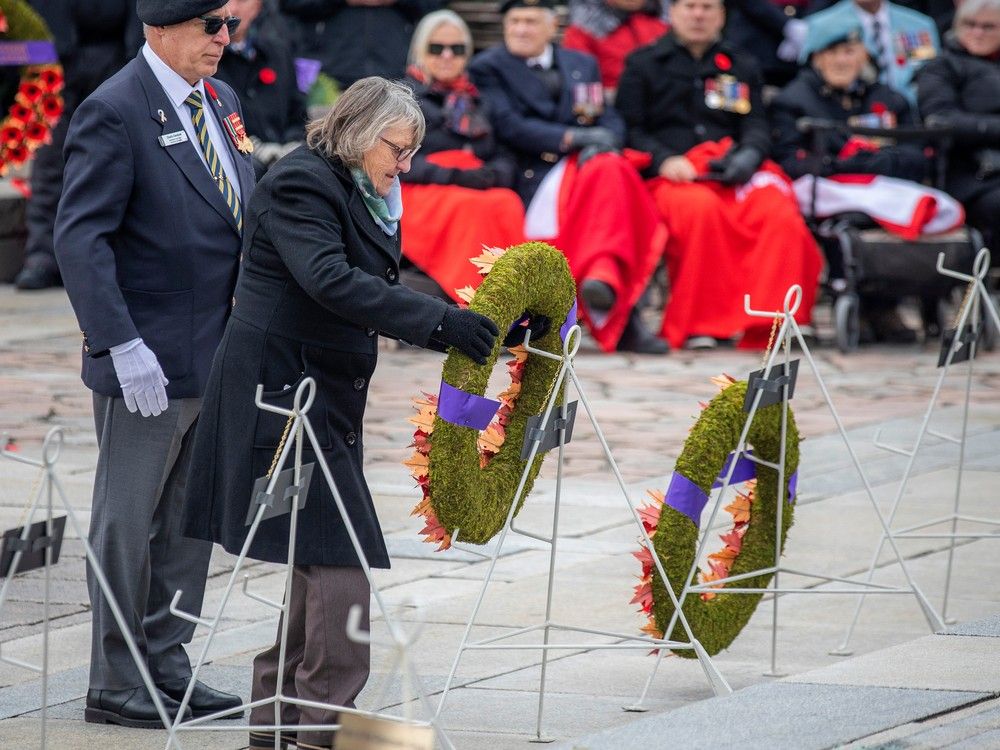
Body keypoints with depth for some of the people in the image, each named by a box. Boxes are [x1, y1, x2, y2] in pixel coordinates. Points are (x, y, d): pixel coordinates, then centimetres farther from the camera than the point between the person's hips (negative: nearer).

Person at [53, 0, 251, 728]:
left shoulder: (221, 101, 11)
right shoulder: (114, 112, -14)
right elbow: (80, 237, -19)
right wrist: (123, 347, -25)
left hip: (218, 358, 8)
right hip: (149, 363, -8)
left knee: (191, 520, 14)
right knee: (128, 524, 2)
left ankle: (167, 664, 24)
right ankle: (115, 684, 9)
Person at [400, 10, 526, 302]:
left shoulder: (473, 101, 27)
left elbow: (502, 157, 18)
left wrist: (496, 173, -7)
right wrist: (453, 176, -15)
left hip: (477, 186, 4)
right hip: (420, 190, -4)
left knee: (508, 204, -32)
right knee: (473, 207, -36)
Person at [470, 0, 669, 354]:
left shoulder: (582, 64, 26)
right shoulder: (488, 68, 10)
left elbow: (611, 121, 16)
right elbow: (508, 127, -5)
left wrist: (602, 143, -10)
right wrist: (574, 138, -13)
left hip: (584, 164, 4)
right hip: (531, 176, -4)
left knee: (612, 170, -34)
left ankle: (604, 275, -47)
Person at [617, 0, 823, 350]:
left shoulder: (741, 68, 25)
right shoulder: (643, 65, 17)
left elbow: (757, 126, 14)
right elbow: (630, 130, 8)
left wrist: (749, 154, -10)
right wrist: (664, 161, -12)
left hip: (734, 172, 3)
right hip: (674, 175, -3)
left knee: (780, 214, -31)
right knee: (701, 208, -39)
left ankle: (765, 323, -32)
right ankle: (696, 325, -34)